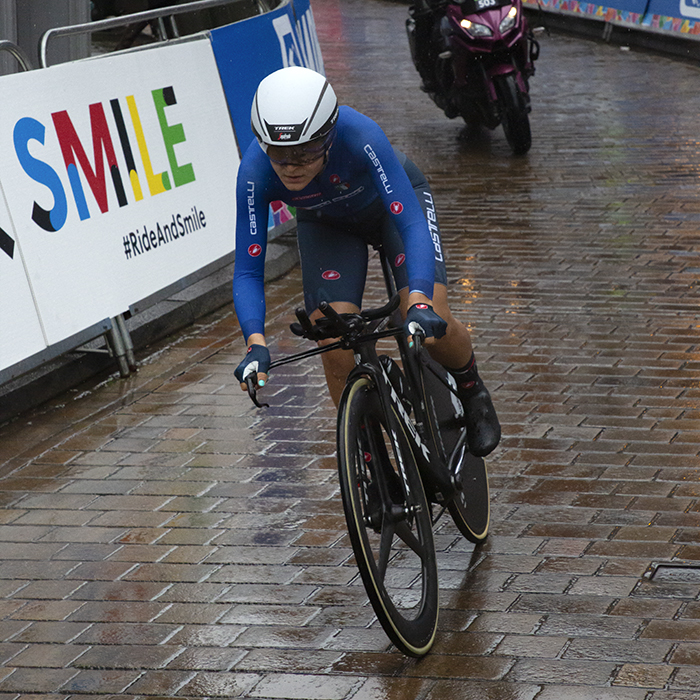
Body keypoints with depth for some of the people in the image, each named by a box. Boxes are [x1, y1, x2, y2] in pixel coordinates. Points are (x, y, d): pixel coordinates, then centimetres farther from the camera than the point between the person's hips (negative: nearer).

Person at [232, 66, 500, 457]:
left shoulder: (360, 136, -41)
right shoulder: (256, 172, -34)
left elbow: (412, 223, -44)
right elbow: (248, 271, -31)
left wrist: (419, 304, -58)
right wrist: (256, 345, -47)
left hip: (393, 199, -2)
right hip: (327, 224, 2)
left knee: (433, 324, -21)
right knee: (335, 349, -16)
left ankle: (472, 392, 11)